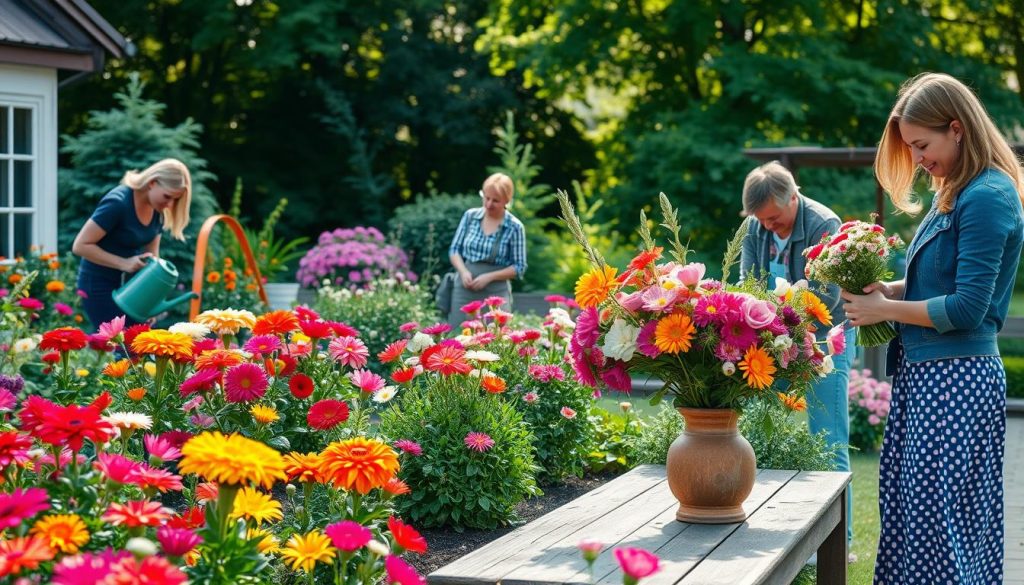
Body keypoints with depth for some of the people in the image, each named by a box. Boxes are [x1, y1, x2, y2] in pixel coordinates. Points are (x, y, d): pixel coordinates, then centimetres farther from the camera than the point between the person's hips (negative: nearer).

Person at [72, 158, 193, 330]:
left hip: (129, 284, 7)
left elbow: (151, 255, 7)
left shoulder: (158, 211, -1)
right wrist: (123, 263, -27)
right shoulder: (118, 203, -23)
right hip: (99, 284, -7)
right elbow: (80, 245, -22)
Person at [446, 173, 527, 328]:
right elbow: (454, 249, 10)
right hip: (464, 289, 3)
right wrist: (463, 271, -9)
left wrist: (489, 277, -13)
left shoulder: (514, 227, -5)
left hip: (495, 293, -3)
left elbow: (519, 267, -2)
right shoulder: (470, 216, 4)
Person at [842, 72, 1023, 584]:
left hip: (956, 380, -9)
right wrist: (888, 288, 3)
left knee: (944, 526, -4)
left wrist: (886, 309, -11)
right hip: (923, 373, 10)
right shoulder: (956, 194, 14)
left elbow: (967, 308, -19)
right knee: (909, 517, 12)